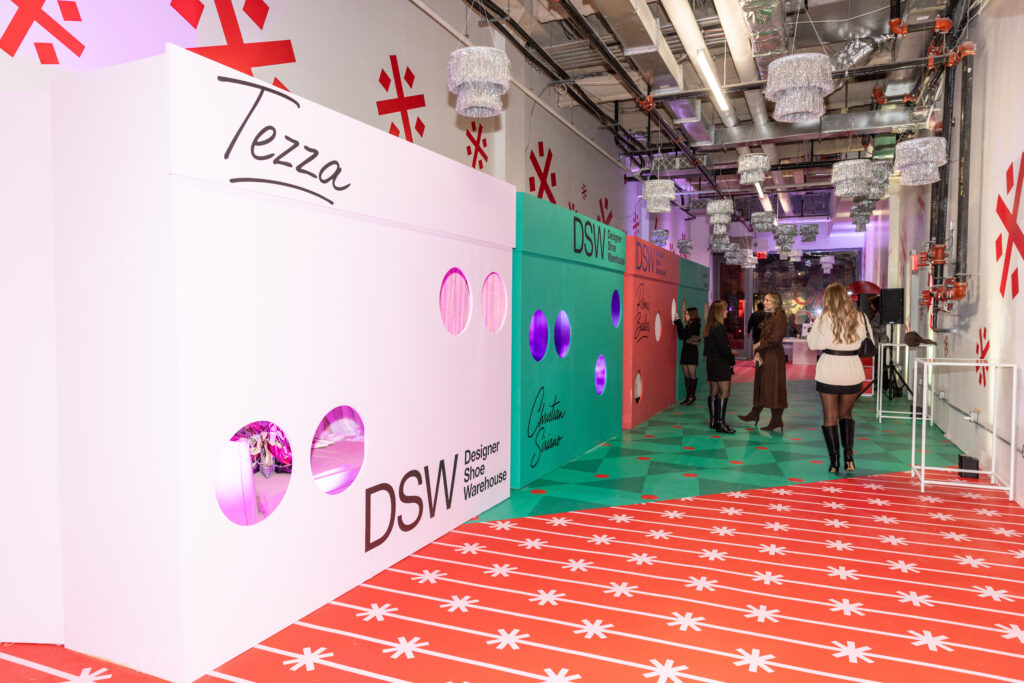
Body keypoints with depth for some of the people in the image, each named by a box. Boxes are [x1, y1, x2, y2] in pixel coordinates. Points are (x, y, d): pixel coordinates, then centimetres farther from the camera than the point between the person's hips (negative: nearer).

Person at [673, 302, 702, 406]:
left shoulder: (695, 325, -9)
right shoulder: (688, 325, 14)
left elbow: (684, 335, -18)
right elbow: (681, 336, 9)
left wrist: (678, 322, -15)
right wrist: (678, 324, 2)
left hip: (692, 352, -8)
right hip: (685, 351, 8)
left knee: (692, 375, -4)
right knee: (686, 375, 8)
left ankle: (692, 396, 1)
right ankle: (688, 396, 12)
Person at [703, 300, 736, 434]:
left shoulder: (709, 327, 11)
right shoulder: (719, 327, -16)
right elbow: (723, 348, -18)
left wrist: (730, 353, 13)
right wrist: (732, 359, -4)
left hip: (712, 362, 9)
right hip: (721, 363, -9)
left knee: (713, 391, 11)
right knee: (724, 392, -8)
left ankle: (714, 421, 16)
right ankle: (720, 424, -11)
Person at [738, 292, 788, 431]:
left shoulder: (779, 317, -13)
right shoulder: (767, 317, 14)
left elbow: (775, 339, -20)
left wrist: (759, 346, -8)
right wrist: (757, 353, -1)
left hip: (774, 356, -9)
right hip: (764, 355, 9)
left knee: (773, 387, -3)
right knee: (760, 384, 15)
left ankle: (776, 421, 5)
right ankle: (755, 413, 27)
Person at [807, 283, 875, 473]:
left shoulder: (824, 318, -8)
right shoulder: (859, 317, 0)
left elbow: (812, 344, -2)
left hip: (829, 371, -3)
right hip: (852, 371, 3)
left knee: (830, 417, 6)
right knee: (846, 413, 19)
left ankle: (834, 461, 6)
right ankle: (848, 452, 2)